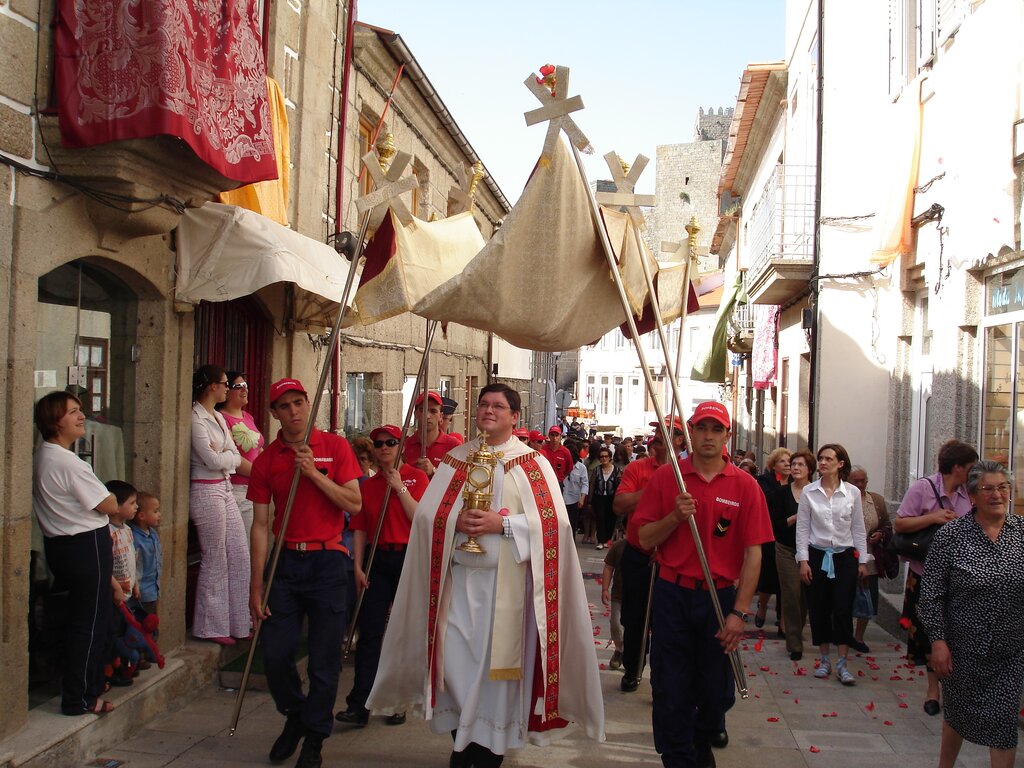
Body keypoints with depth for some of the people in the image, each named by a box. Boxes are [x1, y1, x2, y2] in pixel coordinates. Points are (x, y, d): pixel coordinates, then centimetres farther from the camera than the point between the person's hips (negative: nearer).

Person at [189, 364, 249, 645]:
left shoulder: (218, 417, 15)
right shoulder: (196, 418, -13)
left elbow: (236, 457, 9)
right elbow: (212, 459, -19)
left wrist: (222, 454, -11)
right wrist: (229, 455, 0)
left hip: (225, 490, 9)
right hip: (206, 492, -9)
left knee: (239, 556, 10)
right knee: (215, 561, 0)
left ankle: (236, 622, 20)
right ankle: (210, 627, 13)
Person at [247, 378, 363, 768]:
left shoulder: (335, 447, -1)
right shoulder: (266, 460, 4)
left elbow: (354, 505, -8)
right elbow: (261, 524, 2)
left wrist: (314, 472, -17)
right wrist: (256, 586, 0)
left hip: (326, 561, -2)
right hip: (285, 562, 2)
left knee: (324, 662, 3)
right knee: (275, 654, 3)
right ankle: (294, 715, 33)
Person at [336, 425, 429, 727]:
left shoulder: (416, 477, 0)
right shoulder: (367, 485, 10)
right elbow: (360, 529, 8)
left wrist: (399, 487, -14)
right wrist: (358, 566, 0)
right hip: (377, 560, 3)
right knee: (369, 631, -1)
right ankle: (359, 705, 0)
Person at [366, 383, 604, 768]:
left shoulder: (532, 463, 0)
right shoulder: (456, 459, 10)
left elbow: (554, 522, -9)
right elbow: (426, 513, 6)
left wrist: (504, 523, -19)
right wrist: (456, 521, -14)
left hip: (506, 581, -3)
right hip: (458, 577, 3)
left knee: (497, 663, 1)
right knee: (454, 661, 2)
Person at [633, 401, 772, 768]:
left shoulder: (745, 485, -2)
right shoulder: (666, 477, 0)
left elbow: (753, 553, -4)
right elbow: (646, 540, 1)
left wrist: (739, 612, -10)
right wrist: (675, 517, -17)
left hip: (721, 597, 0)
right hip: (673, 596, 0)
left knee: (717, 692, 12)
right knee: (671, 692, 4)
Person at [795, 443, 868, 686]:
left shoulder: (852, 493, -1)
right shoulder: (809, 492, -1)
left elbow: (858, 529, 5)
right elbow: (802, 528, 1)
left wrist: (862, 561, 4)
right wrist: (803, 560, -4)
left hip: (844, 557, 0)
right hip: (817, 556, 1)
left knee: (843, 610, -4)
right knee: (819, 609, 5)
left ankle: (842, 664, 5)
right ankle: (825, 659, 18)